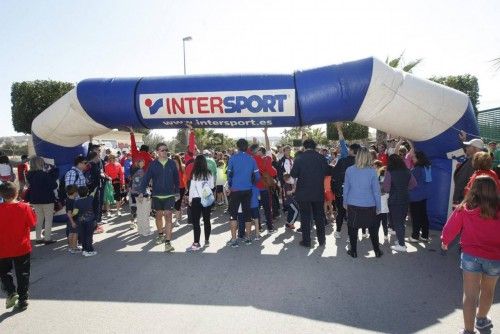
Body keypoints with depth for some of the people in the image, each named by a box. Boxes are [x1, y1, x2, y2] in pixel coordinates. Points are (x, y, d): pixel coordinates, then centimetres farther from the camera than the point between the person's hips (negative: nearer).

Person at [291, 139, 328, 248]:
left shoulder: (300, 158, -12)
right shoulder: (321, 158, -5)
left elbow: (293, 174, -10)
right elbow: (326, 172, 2)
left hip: (303, 193, -2)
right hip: (318, 192, 2)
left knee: (305, 217, 7)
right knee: (319, 216, 15)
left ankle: (306, 241, 12)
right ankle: (321, 240, 23)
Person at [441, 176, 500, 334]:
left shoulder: (464, 208, -12)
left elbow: (451, 226, -1)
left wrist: (445, 241, 18)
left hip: (471, 255, -2)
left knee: (470, 295, 6)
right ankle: (481, 319, 46)